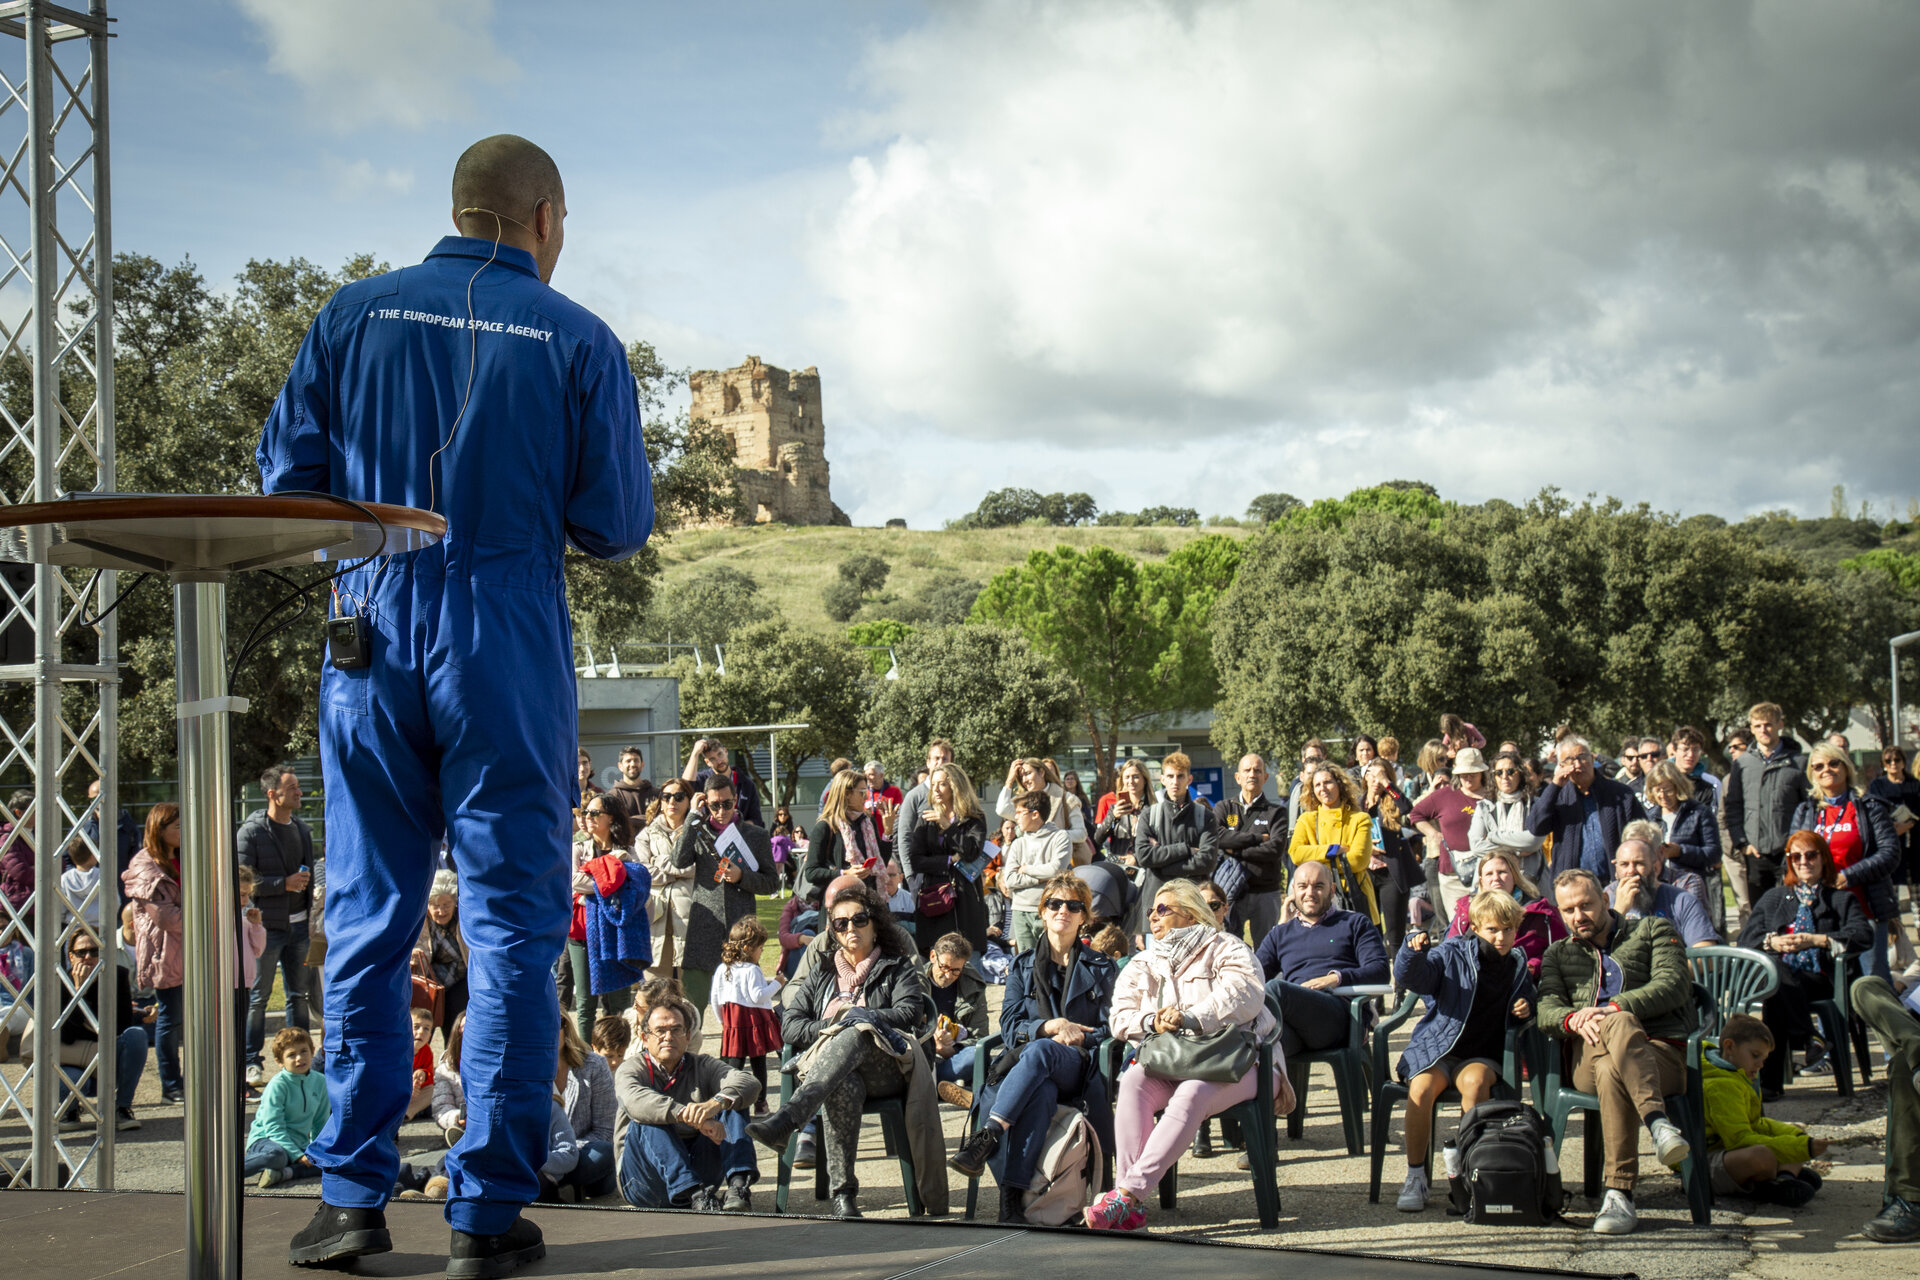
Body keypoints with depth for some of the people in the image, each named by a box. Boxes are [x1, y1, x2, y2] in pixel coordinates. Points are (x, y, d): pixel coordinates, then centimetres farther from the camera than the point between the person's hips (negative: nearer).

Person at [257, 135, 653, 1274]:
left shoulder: (354, 316, 5)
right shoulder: (578, 340, -1)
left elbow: (286, 480, 4)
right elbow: (620, 526, -1)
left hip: (371, 646, 3)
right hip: (510, 655, -2)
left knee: (366, 922, 11)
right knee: (513, 929, 4)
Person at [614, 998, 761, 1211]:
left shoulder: (702, 1066, 8)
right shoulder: (630, 1069, -1)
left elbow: (750, 1084, -13)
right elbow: (636, 1101, -28)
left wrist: (715, 1103, -36)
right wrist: (692, 1117, -43)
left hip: (697, 1171, 3)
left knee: (733, 1105, -11)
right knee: (649, 1122, -29)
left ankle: (739, 1184, -33)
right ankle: (694, 1195, -46)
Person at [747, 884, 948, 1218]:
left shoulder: (897, 968, 26)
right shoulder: (821, 974, 32)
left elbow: (910, 1012, 6)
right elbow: (789, 1027, 20)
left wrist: (862, 1017, -9)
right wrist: (828, 1028, 1)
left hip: (887, 1070, -1)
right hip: (828, 1067, 1)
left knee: (855, 1035, -39)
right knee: (843, 1085, -40)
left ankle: (786, 1119, -59)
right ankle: (843, 1195, -48)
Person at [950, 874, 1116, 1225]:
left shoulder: (1101, 969, 20)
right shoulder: (1023, 966, 22)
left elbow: (1109, 1031, 10)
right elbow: (1009, 1026, 10)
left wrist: (1071, 1037, -8)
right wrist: (1053, 1026, -9)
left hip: (1081, 1068, -1)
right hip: (1024, 1061, 1)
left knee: (1039, 1051, -38)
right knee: (1041, 1091, -39)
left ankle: (986, 1139, -50)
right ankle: (1012, 1196, -51)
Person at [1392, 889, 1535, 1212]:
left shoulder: (1518, 967, 11)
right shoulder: (1451, 955, 0)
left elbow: (1522, 1018, 26)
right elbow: (1409, 977, -13)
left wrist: (1525, 1011, 1)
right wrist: (1413, 952, -33)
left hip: (1484, 1055, 1)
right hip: (1436, 1049, -1)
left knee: (1474, 1081, -34)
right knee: (1421, 1088, -31)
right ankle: (1416, 1176, -17)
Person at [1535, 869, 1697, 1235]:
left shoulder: (1652, 930, 22)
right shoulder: (1559, 954, 32)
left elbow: (1673, 985, 2)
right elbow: (1546, 1009, 12)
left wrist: (1612, 1008, -13)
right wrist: (1574, 1020, -14)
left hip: (1659, 1052, -1)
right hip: (1587, 1057, 1)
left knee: (1613, 1072, -41)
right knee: (1618, 1024, -38)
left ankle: (1618, 1195, -47)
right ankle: (1658, 1122, -53)